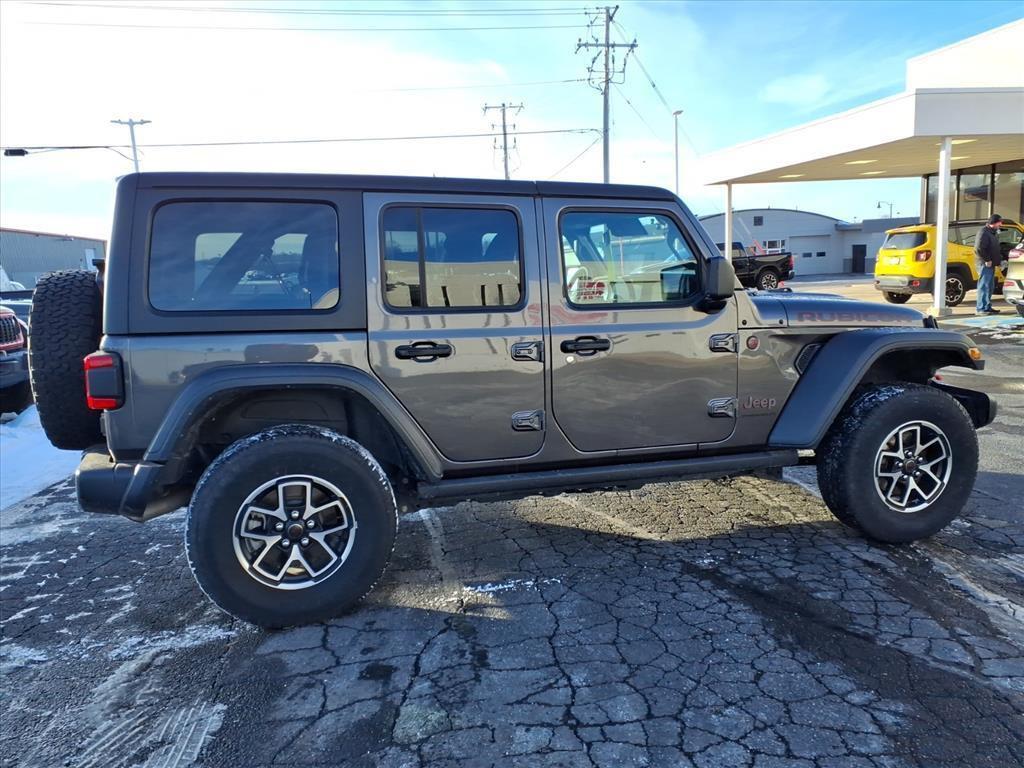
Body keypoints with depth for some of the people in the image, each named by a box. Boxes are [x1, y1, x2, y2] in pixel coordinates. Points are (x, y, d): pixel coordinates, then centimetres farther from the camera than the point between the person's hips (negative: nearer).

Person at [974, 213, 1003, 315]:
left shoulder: (993, 232, 20)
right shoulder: (984, 232, -12)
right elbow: (979, 248, -23)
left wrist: (999, 259, 12)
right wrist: (987, 260, -20)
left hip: (990, 264, 11)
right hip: (985, 264, -11)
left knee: (989, 286, 14)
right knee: (984, 286, -10)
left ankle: (987, 307, 21)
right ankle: (982, 308, -9)